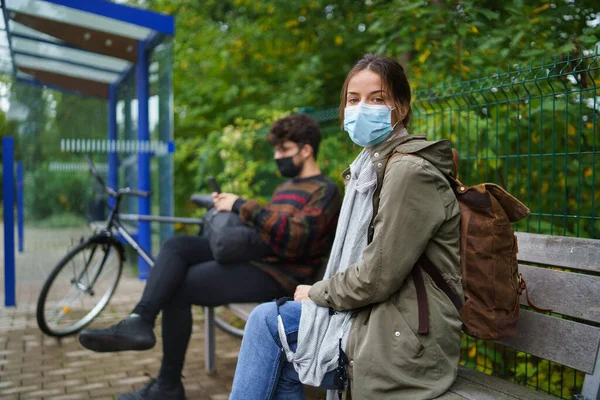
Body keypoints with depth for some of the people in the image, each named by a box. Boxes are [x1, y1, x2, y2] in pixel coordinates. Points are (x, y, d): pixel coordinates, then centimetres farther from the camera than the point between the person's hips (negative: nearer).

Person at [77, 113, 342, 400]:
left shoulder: (325, 191, -6)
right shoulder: (285, 186, 24)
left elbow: (295, 236, -23)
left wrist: (241, 206, -20)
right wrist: (230, 207, 7)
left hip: (278, 275, -9)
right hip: (251, 256, 9)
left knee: (178, 289, -16)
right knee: (176, 245, -9)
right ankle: (139, 322, -27)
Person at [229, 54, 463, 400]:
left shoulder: (409, 171, -18)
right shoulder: (372, 165, 12)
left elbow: (378, 276, -20)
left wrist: (316, 293, -5)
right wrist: (320, 293, 2)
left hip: (407, 343, -8)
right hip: (380, 316, 8)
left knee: (267, 320, -4)